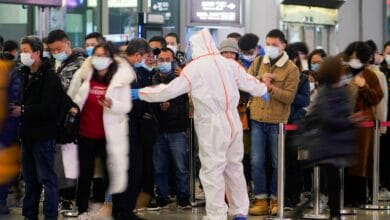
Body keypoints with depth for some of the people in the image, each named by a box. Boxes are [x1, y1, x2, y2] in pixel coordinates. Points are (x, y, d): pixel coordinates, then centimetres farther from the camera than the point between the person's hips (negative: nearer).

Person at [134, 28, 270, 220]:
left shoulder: (194, 68, -11)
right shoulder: (230, 64, 3)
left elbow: (169, 91, -9)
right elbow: (248, 82, 17)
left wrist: (140, 93, 3)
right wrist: (263, 90, 38)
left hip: (212, 125, -6)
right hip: (233, 122, 6)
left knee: (212, 171, -1)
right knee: (234, 167, 16)